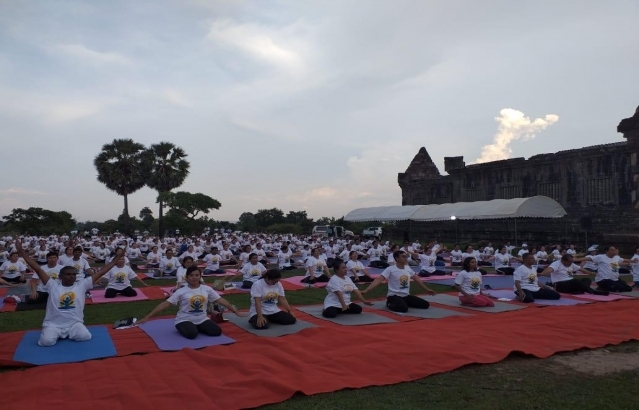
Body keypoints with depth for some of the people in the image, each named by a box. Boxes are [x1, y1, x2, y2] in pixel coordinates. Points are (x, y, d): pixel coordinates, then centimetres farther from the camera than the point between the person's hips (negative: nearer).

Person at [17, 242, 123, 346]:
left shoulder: (82, 285, 1)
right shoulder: (53, 285, -1)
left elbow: (100, 272, -1)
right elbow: (37, 268, -4)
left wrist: (116, 258, -4)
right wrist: (21, 251, -8)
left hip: (75, 323, 1)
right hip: (53, 324, -1)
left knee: (85, 337, -24)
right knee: (47, 341, -27)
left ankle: (70, 334, 10)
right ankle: (55, 334, 10)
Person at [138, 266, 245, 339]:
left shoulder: (207, 289, -1)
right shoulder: (181, 291, -9)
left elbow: (221, 300, 2)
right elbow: (165, 304, -11)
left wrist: (236, 312, 2)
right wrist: (148, 316, -16)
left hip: (202, 319, 4)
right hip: (184, 320, -4)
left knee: (217, 331, -17)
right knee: (192, 334, -34)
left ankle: (197, 328, 10)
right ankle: (183, 329, 4)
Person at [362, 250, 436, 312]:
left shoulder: (408, 268, 6)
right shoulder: (390, 269, -14)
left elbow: (417, 280, 22)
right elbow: (378, 280, -23)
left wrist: (426, 289, 30)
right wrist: (366, 290, -34)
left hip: (406, 295, 7)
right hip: (394, 296, -7)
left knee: (426, 304, 0)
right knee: (404, 308, -37)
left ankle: (403, 303, 14)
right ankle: (389, 304, -3)